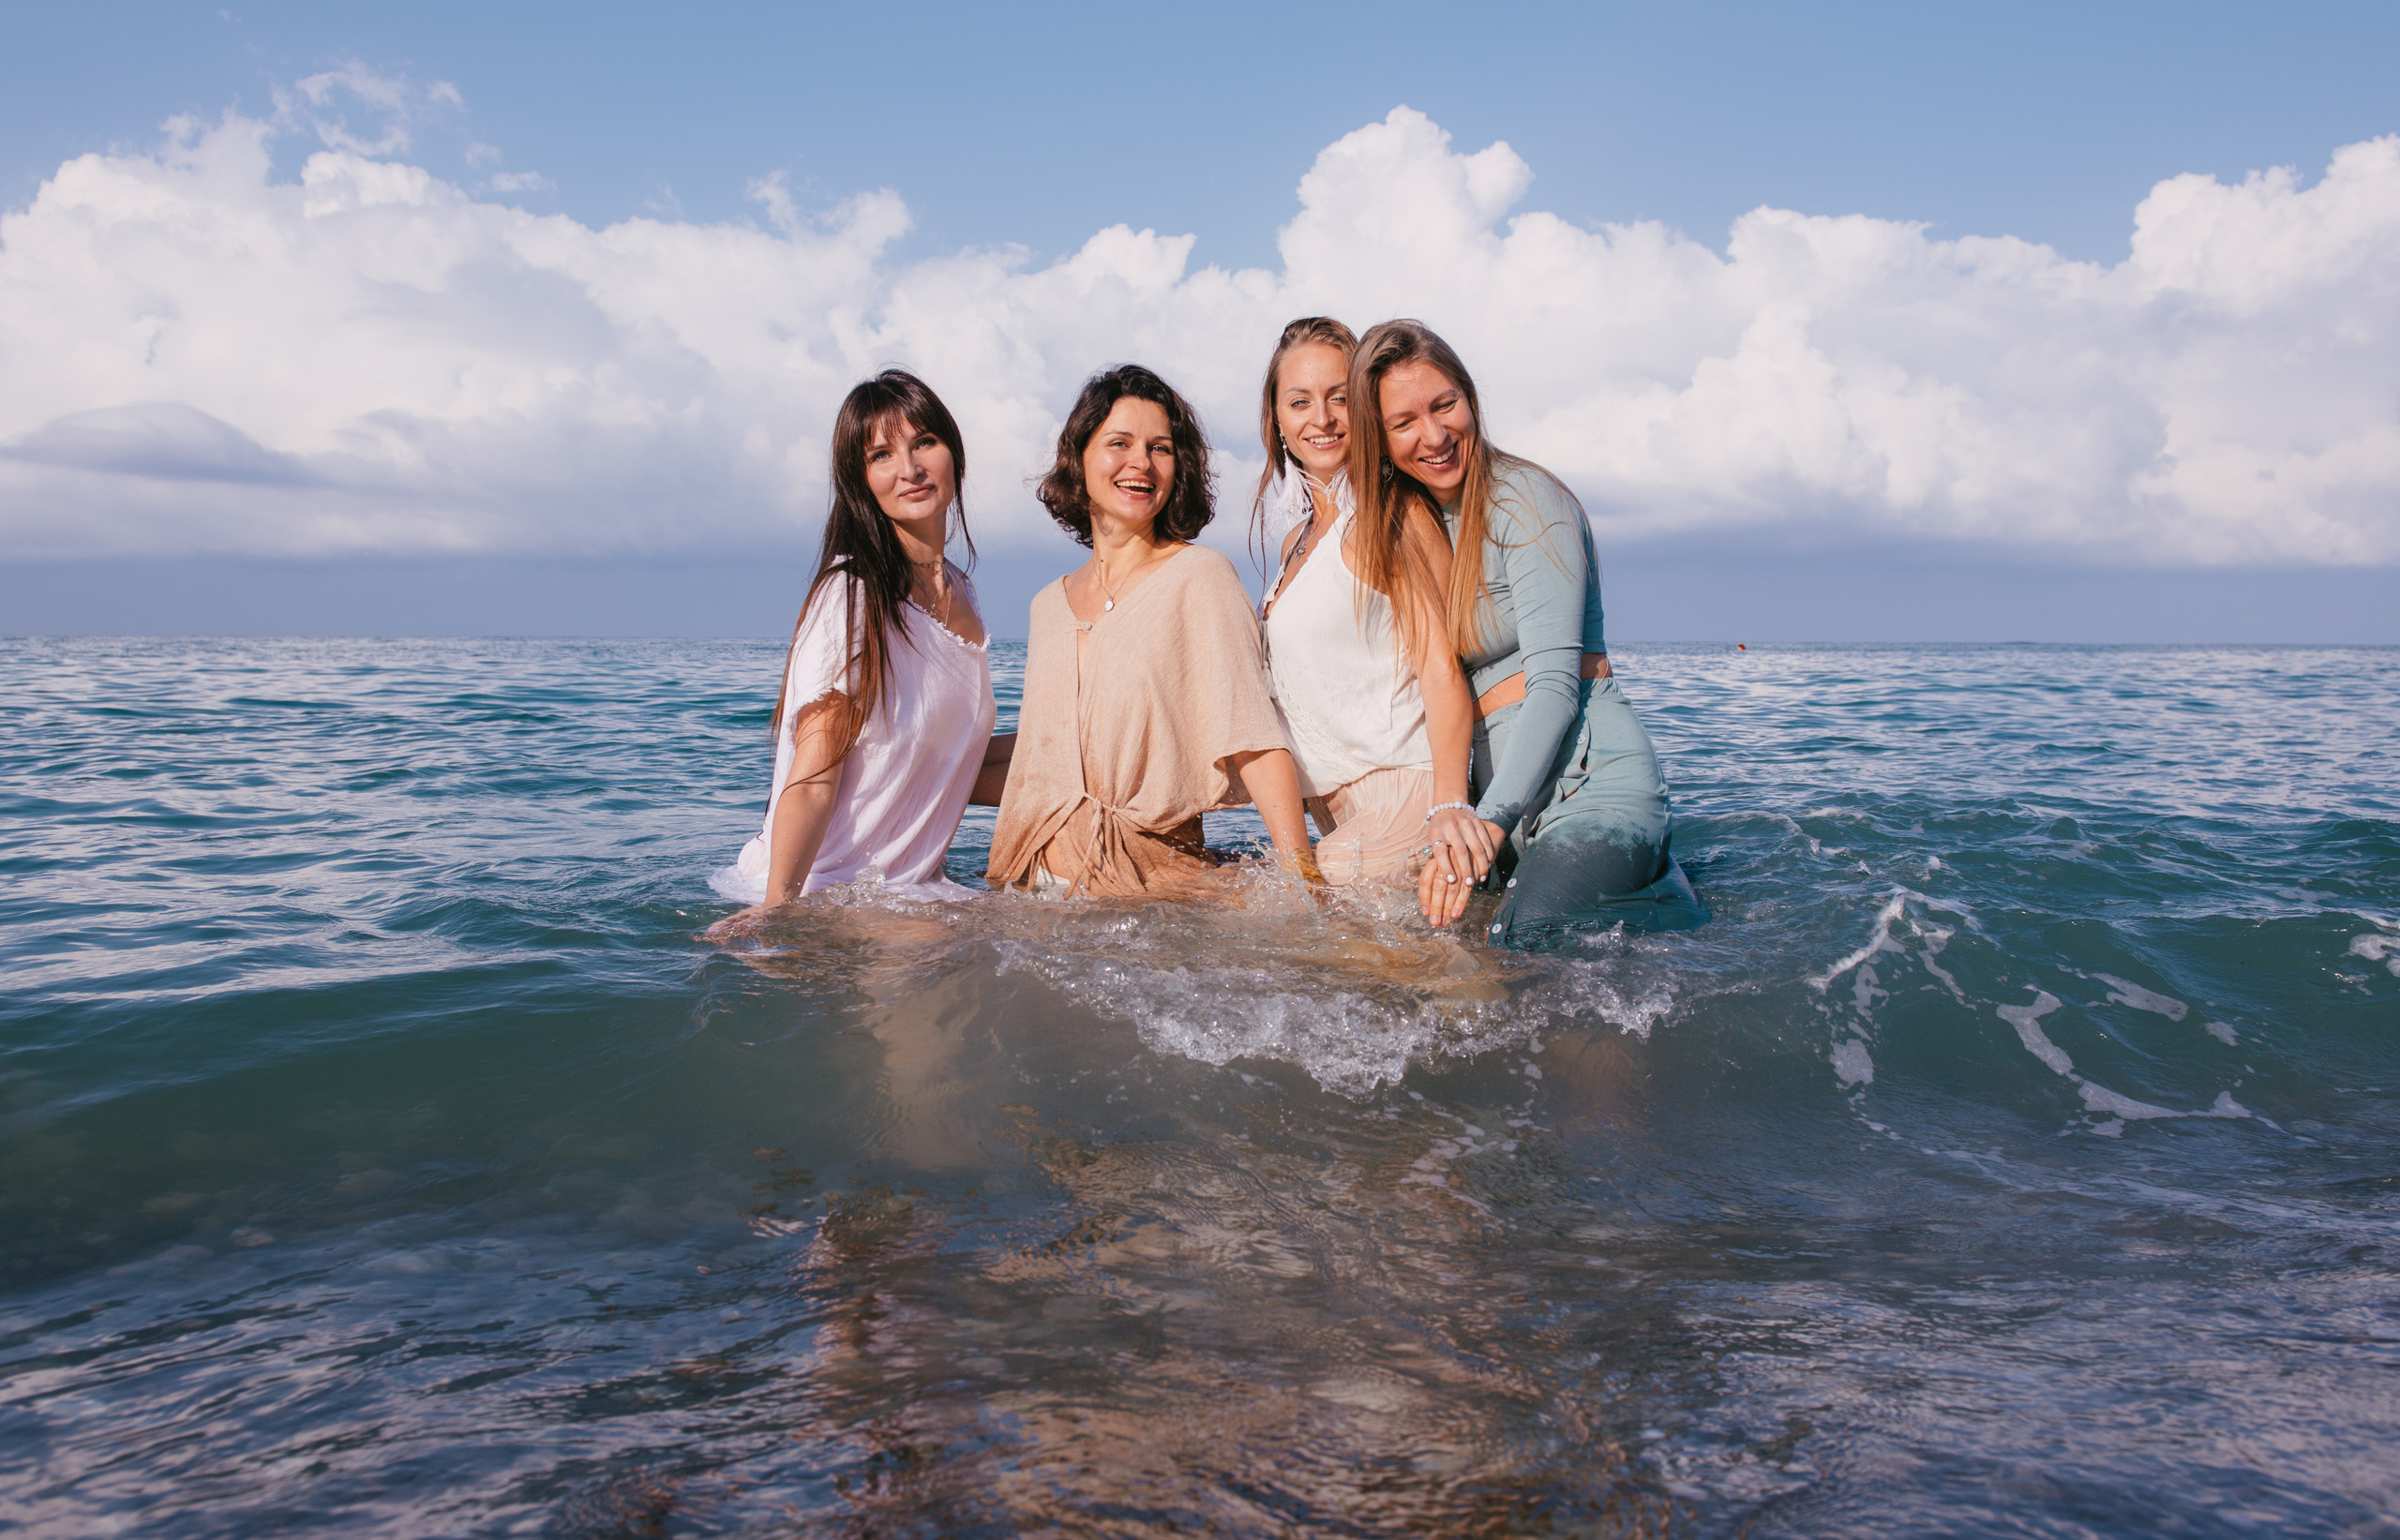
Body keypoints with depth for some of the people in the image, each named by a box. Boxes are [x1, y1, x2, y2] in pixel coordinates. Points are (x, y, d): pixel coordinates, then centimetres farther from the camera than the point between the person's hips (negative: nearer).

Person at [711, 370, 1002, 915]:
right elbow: (812, 783, -18)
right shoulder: (852, 595, -14)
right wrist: (777, 908, -29)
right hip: (821, 896, -8)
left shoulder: (959, 594, 10)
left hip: (911, 888, 8)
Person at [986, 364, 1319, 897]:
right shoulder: (1049, 605, 13)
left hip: (1156, 882, -5)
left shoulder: (1200, 576, -5)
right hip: (1035, 885, 5)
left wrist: (1301, 874, -24)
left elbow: (1254, 738, -14)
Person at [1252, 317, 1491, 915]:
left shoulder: (1393, 514, -9)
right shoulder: (1300, 536, 17)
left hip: (1403, 796, -8)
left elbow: (1442, 668, -20)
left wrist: (1450, 805, -34)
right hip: (1336, 810, 9)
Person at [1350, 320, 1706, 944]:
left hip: (1592, 781, -8)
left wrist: (1491, 819, -24)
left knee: (1517, 945, -30)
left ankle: (1673, 904, -2)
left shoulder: (1523, 496, -7)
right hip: (1511, 793, 8)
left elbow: (1557, 681, -16)